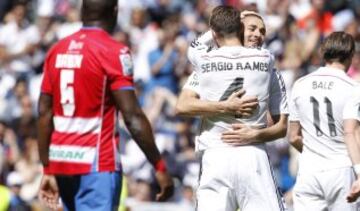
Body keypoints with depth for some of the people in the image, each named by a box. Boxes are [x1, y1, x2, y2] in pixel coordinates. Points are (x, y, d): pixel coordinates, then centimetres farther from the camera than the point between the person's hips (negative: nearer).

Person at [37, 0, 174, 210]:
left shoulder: (57, 50, 9)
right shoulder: (114, 52, -9)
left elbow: (45, 114, 11)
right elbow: (133, 117, -14)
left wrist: (47, 170, 16)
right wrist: (160, 167, -9)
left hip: (60, 161, 7)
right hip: (97, 163, -7)